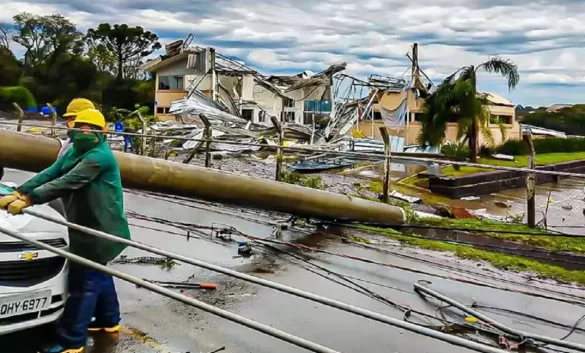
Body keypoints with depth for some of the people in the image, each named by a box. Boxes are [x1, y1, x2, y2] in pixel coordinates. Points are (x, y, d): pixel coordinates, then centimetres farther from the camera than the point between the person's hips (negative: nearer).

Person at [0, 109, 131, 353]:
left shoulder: (99, 156, -21)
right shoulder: (74, 151, 12)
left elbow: (65, 183, -29)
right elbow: (50, 173, 1)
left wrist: (27, 199, -31)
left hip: (99, 229, -10)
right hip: (88, 226, 10)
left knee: (83, 281, -6)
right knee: (97, 274, 21)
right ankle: (109, 320, 38)